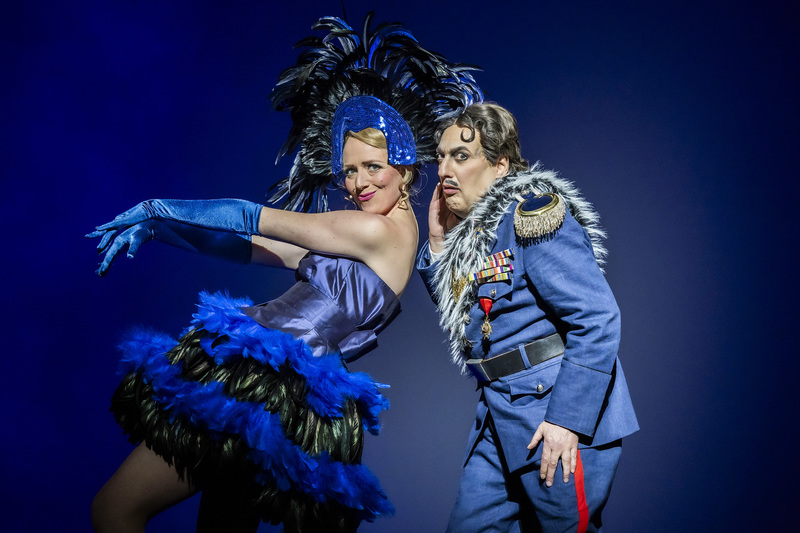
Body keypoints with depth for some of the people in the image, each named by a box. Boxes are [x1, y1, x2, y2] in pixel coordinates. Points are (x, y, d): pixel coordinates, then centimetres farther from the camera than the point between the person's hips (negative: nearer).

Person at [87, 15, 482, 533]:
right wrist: (156, 229, 11)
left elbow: (255, 219, -5)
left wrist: (159, 209, 5)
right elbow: (254, 246, 16)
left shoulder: (380, 229, -9)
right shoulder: (358, 241, 19)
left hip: (272, 387, -9)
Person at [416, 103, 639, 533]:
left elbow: (597, 318, -21)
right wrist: (438, 244, 5)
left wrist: (567, 419, -22)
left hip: (559, 409, -8)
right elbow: (461, 318, 18)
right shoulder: (466, 229, 9)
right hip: (500, 416, 8)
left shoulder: (532, 213, -16)